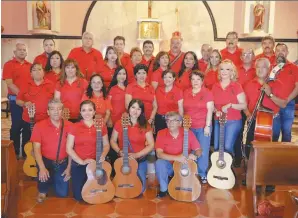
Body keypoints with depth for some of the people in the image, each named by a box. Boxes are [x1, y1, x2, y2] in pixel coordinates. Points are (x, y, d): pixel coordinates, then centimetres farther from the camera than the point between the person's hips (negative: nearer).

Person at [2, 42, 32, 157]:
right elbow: (9, 83, -10)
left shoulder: (30, 66, 12)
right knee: (16, 126, 2)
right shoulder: (9, 64, -1)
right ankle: (15, 152, 15)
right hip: (16, 100, -4)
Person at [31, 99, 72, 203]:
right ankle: (42, 190, 4)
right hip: (46, 161, -1)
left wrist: (69, 168, -5)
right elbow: (37, 149, -13)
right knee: (44, 174, -34)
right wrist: (42, 168, -25)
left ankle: (54, 179, 35)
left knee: (63, 193, 0)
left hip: (62, 162, 2)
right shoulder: (39, 126, -9)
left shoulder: (69, 126, -6)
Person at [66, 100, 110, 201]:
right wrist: (81, 161, -14)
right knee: (79, 196, 3)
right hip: (78, 164, -1)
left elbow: (106, 145, 7)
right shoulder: (74, 127, -5)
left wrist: (103, 155, -14)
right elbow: (69, 148, -5)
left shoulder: (101, 126, -1)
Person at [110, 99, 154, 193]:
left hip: (140, 160, -1)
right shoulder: (119, 123, 0)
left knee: (140, 187, -10)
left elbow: (151, 145, -4)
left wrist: (137, 155, -15)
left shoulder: (145, 126, -4)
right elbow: (113, 141, 7)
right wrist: (119, 151, -12)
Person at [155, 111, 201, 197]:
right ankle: (164, 189, -6)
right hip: (169, 165, -1)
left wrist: (194, 155, -26)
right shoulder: (161, 134, -11)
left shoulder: (188, 133, -9)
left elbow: (198, 150, -2)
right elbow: (159, 154, -21)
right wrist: (177, 158, -32)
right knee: (159, 163, -30)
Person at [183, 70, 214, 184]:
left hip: (203, 127, -3)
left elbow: (210, 110, -8)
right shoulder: (186, 93, 7)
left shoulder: (207, 93, -4)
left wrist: (207, 126, -13)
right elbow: (183, 109, 12)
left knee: (203, 151, 2)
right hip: (189, 127, 3)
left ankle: (202, 174, 16)